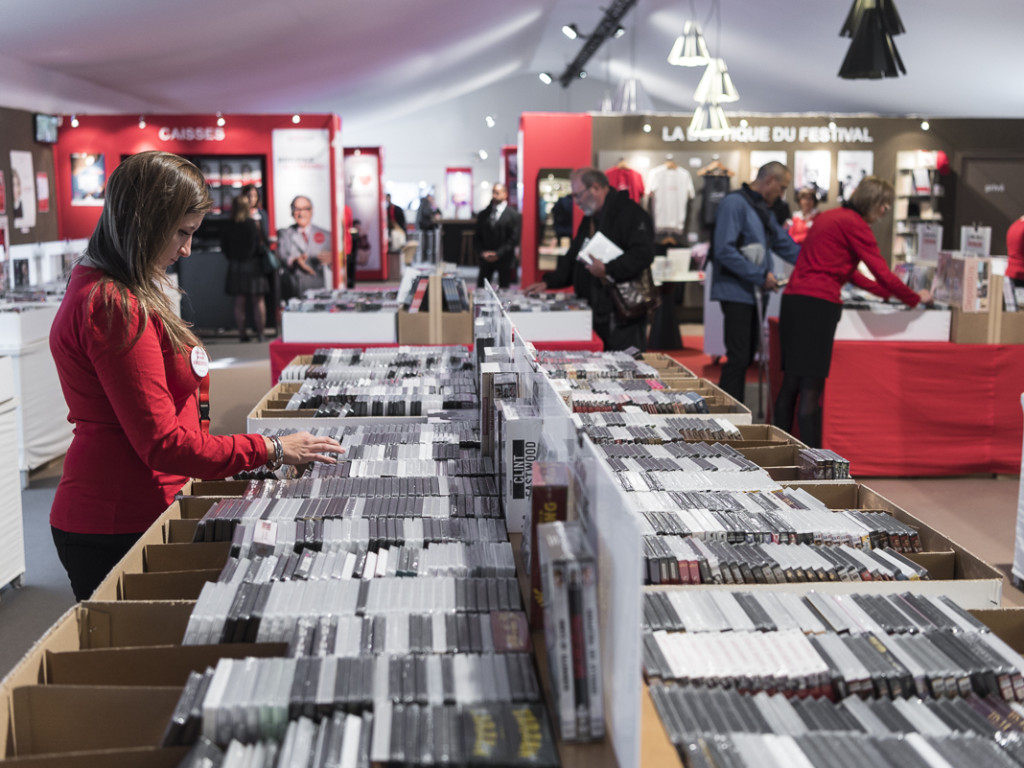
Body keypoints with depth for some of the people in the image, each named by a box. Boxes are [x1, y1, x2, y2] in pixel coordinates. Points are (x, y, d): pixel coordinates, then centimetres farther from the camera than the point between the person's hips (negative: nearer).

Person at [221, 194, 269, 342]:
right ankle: (260, 332, 5)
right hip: (253, 265, -3)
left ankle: (242, 333, 9)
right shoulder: (253, 224, -11)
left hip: (235, 267, 3)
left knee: (239, 302, 8)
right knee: (258, 301, 5)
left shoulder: (227, 227, -2)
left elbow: (224, 248, 3)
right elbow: (260, 246, -10)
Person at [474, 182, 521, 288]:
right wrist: (482, 252, -8)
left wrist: (498, 254, -15)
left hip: (504, 260, -3)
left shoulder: (513, 215, -3)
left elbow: (514, 238, -9)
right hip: (485, 259, 3)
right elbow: (477, 237, 9)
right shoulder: (483, 215, 9)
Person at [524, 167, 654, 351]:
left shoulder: (631, 213, -10)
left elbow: (643, 254, -22)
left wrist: (608, 270, -25)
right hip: (594, 312, 9)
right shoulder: (589, 219, 21)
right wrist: (548, 282, 13)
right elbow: (573, 258, 25)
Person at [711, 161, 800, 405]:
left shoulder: (762, 209, 18)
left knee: (747, 356, 12)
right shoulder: (735, 203, -13)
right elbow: (724, 250, -22)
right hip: (736, 291, -10)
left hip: (753, 293, 10)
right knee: (738, 359, -10)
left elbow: (785, 245, 23)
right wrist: (761, 276, -19)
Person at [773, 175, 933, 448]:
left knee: (791, 382, 11)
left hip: (793, 300, 9)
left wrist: (887, 292, 25)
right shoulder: (854, 224, -6)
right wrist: (915, 298, 7)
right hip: (817, 304, -9)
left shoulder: (829, 217, 21)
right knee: (811, 386, -8)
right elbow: (882, 272, -7)